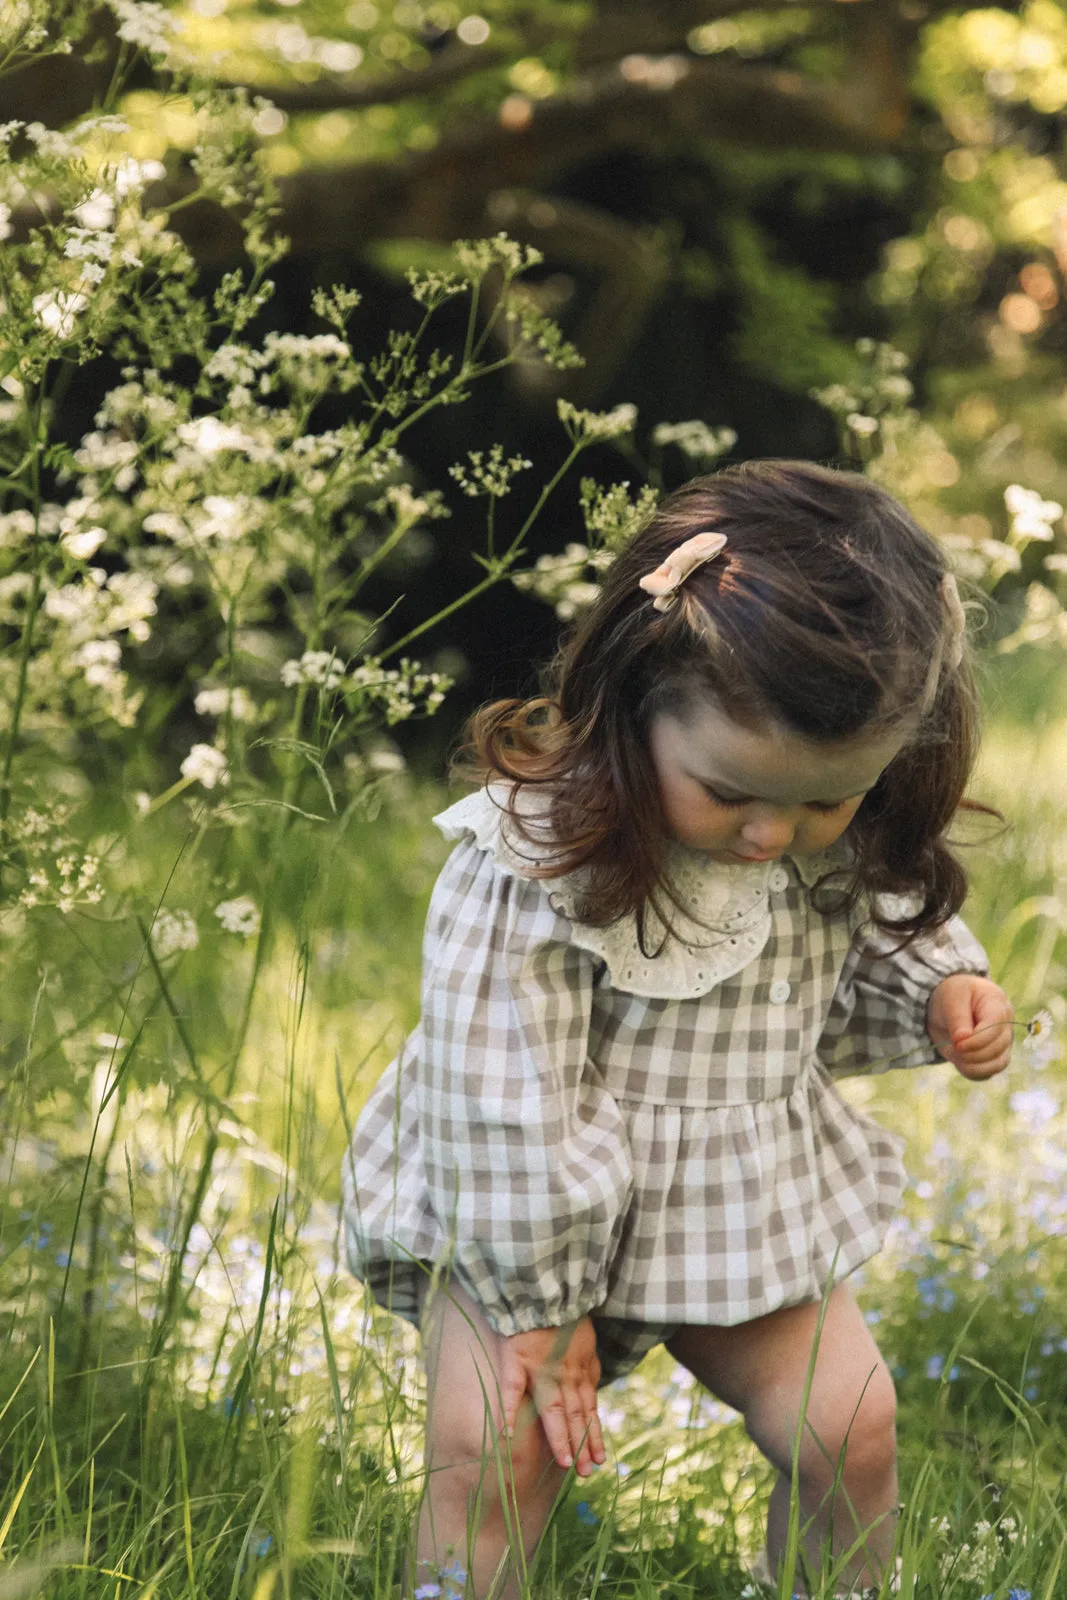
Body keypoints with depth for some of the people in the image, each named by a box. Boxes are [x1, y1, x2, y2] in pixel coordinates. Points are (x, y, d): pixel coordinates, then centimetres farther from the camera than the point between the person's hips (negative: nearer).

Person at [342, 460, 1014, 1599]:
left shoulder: (850, 844, -11)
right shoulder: (532, 860, -29)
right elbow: (507, 1108, -23)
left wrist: (940, 993, -10)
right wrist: (540, 1310, -17)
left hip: (746, 1204, 4)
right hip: (526, 1214, -4)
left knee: (846, 1424, 0)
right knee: (494, 1448, -17)